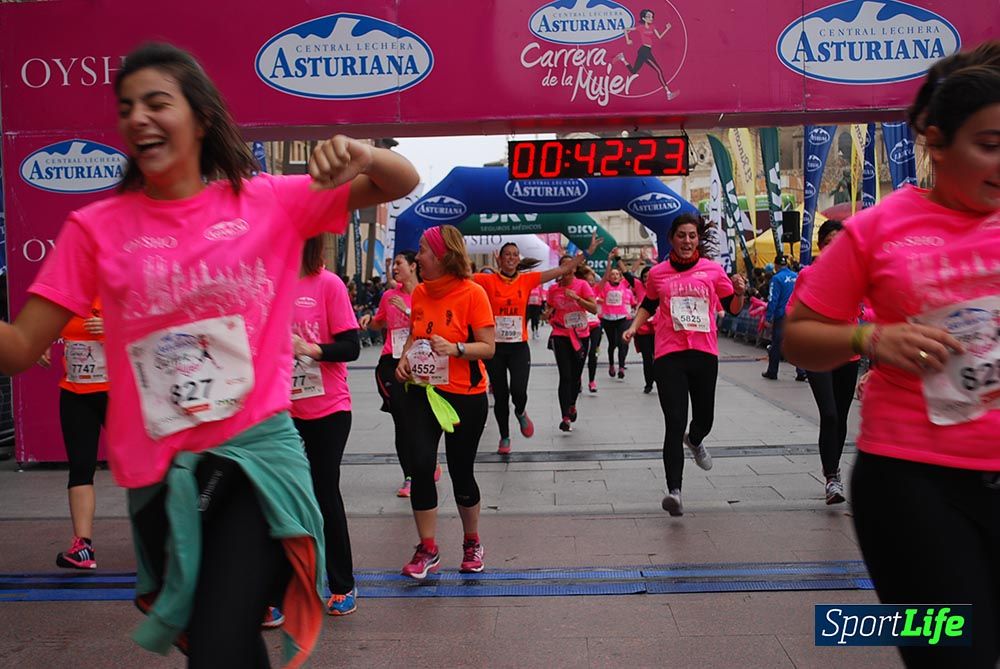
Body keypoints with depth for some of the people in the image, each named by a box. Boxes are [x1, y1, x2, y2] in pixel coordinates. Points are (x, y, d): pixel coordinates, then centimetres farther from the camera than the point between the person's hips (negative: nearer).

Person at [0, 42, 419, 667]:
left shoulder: (269, 201, -1)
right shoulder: (95, 228, 1)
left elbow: (404, 184, 1)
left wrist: (362, 153, -20)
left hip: (258, 450, -2)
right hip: (158, 472, 2)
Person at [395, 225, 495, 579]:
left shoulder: (473, 292, -11)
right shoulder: (420, 292, 4)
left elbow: (488, 348, -11)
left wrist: (455, 348, -27)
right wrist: (404, 359, -1)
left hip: (465, 397, -4)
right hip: (421, 391, 4)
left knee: (461, 472, 7)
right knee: (420, 466, -8)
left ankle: (472, 543, 32)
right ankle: (427, 550, 10)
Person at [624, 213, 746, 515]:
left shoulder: (713, 270, 5)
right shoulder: (658, 273, 5)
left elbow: (733, 309, 10)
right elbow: (648, 306, 20)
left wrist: (739, 292, -11)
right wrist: (633, 327, 4)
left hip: (705, 354, 2)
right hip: (669, 355, -2)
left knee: (704, 418, 14)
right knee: (674, 424, -10)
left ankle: (694, 440, 53)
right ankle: (674, 491, -11)